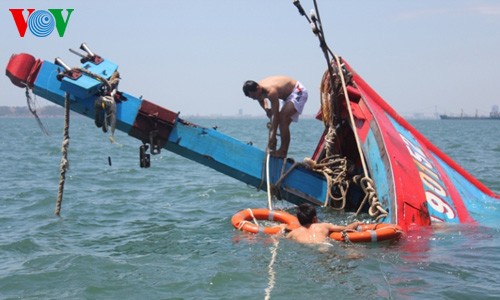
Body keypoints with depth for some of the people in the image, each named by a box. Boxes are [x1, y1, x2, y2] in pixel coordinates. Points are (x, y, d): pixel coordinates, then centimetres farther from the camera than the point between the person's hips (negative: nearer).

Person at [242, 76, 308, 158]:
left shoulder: (271, 91, -35)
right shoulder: (259, 90, -8)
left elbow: (275, 115, -34)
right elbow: (261, 99, 17)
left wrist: (272, 135, -34)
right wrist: (266, 109, -5)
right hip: (289, 95, 10)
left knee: (282, 117, -23)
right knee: (284, 123, 7)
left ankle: (282, 152, -22)